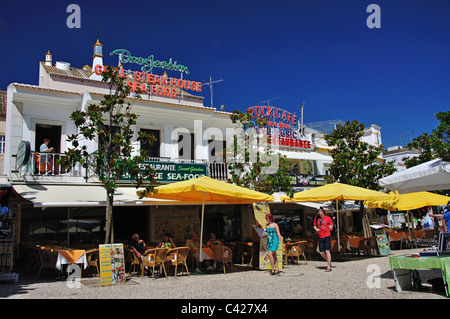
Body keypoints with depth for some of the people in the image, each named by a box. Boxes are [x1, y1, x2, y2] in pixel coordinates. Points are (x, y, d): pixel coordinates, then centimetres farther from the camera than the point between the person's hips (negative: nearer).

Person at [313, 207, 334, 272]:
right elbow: (314, 226, 19)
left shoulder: (328, 218, -3)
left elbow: (331, 229, 2)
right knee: (321, 253, 5)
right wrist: (316, 229, -1)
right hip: (320, 237, 4)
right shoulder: (316, 219, 7)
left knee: (327, 251, -10)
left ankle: (329, 267, -6)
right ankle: (329, 262, 31)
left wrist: (331, 226, -17)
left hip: (327, 236, -4)